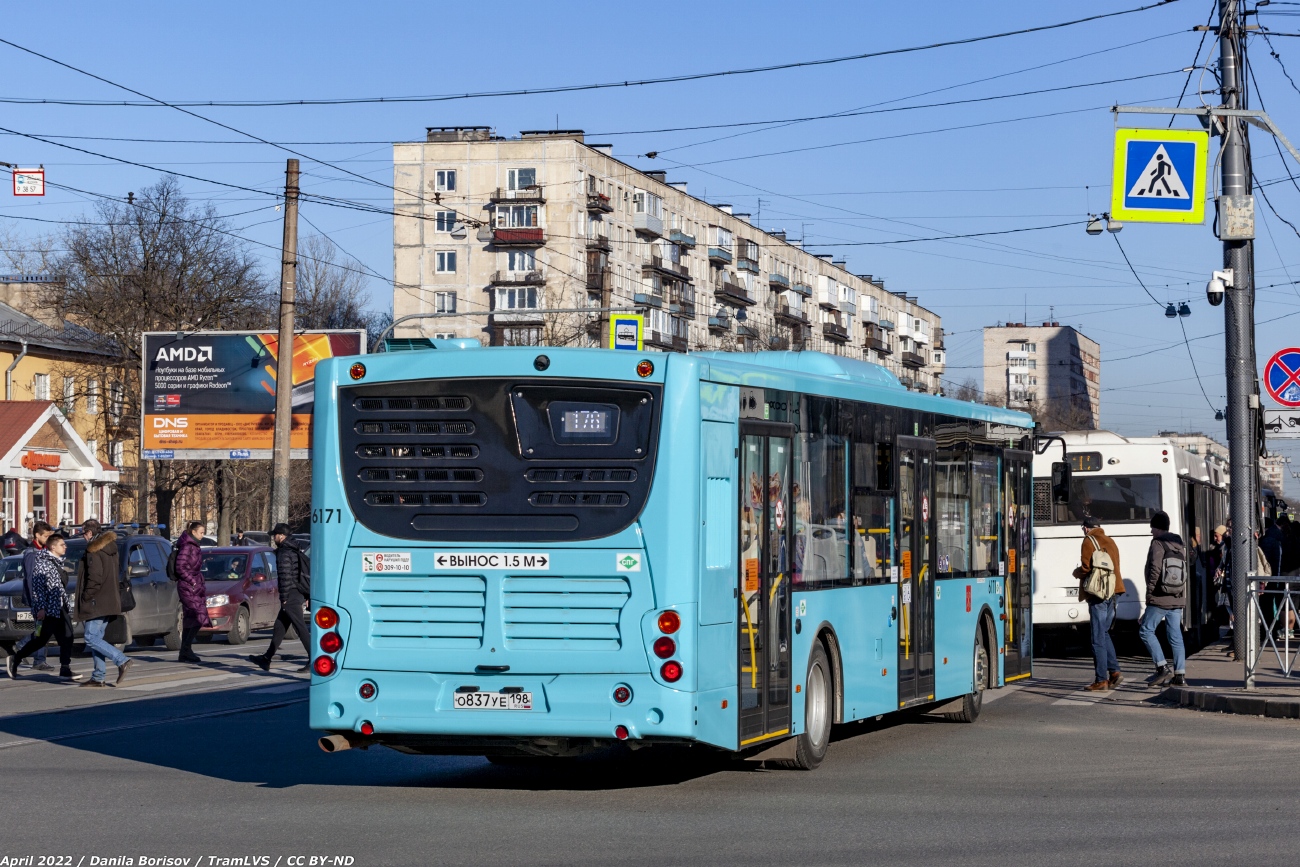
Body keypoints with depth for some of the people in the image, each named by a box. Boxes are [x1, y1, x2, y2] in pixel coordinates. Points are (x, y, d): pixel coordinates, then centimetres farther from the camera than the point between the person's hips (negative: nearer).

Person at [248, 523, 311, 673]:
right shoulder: (295, 551, 17)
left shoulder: (284, 553, -12)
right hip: (298, 594, 10)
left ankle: (314, 660, -12)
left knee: (300, 628, -10)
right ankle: (267, 659, 20)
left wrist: (284, 598, -15)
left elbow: (285, 576, -19)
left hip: (290, 596, -10)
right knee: (279, 627, 14)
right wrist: (305, 596, 21)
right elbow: (302, 572, 20)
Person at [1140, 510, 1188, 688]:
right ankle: (1180, 675, 4)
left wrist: (1149, 593, -11)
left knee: (1146, 630, 0)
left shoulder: (1158, 544, -8)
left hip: (1159, 599, -7)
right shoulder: (1179, 545, 15)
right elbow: (1184, 572, 17)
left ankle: (1163, 667, -9)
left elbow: (1155, 570, -16)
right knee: (1175, 636, 7)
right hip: (1177, 599, 7)